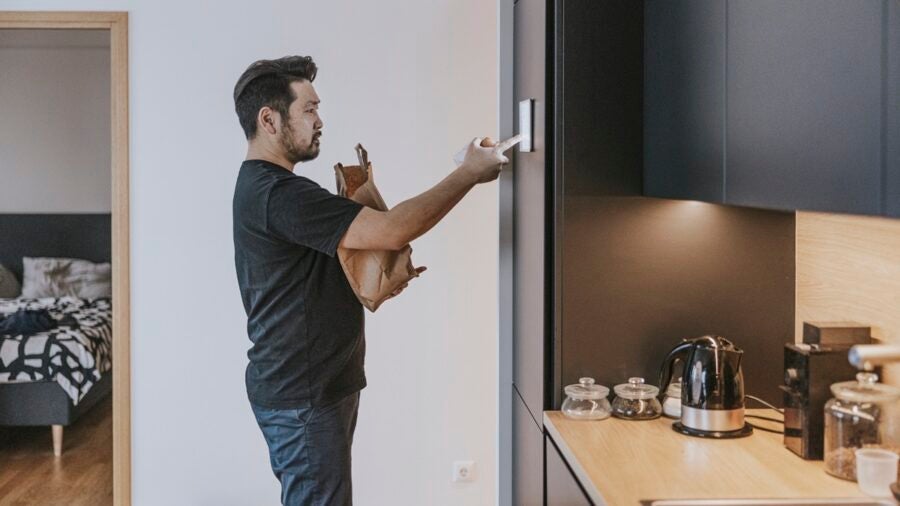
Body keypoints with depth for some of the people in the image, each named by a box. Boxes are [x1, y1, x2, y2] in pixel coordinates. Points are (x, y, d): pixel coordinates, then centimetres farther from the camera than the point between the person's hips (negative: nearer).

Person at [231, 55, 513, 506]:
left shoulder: (263, 185, 14)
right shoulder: (278, 193, -22)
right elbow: (392, 230, -27)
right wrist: (470, 173, -17)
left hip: (307, 387, 10)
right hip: (302, 399, -10)